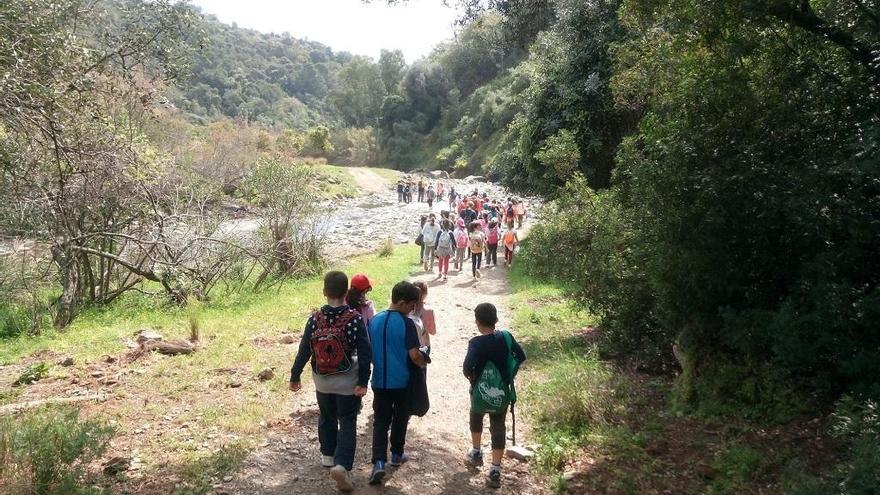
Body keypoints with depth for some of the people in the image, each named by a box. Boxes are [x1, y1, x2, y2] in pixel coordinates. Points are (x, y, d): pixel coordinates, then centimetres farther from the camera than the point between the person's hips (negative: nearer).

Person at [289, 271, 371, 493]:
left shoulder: (315, 318, -8)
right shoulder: (355, 319, -15)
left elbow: (304, 350, -2)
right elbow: (365, 353, -17)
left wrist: (295, 376, 9)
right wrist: (363, 382, -11)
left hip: (322, 381, 3)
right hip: (348, 382, -3)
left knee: (327, 417, 23)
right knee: (348, 423, 5)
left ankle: (328, 456, 37)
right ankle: (342, 465, -10)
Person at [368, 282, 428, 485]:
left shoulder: (374, 321, 0)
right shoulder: (406, 323, -17)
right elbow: (414, 355, -19)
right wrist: (423, 362, 2)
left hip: (380, 380, 3)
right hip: (401, 381, -3)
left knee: (380, 421, 6)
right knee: (400, 419, 17)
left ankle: (379, 462, -8)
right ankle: (397, 455, 31)